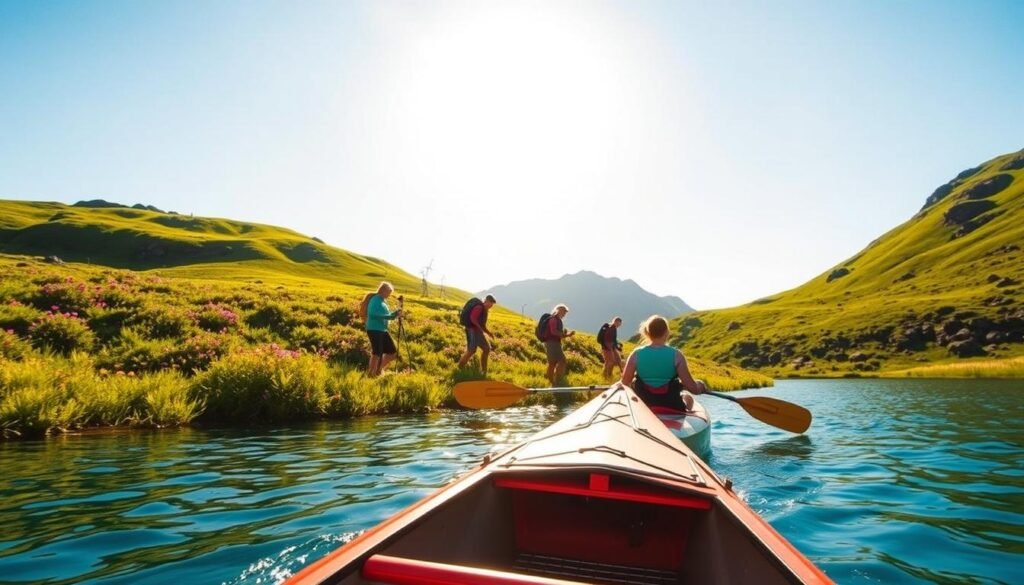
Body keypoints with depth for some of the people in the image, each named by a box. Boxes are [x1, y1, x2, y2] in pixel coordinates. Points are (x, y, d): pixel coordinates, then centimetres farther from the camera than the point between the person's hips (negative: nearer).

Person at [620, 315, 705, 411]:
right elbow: (692, 387, -15)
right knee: (687, 397, 34)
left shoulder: (637, 354, -11)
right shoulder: (676, 355, -16)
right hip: (672, 408, -1)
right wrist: (700, 386, 7)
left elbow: (625, 383, -7)